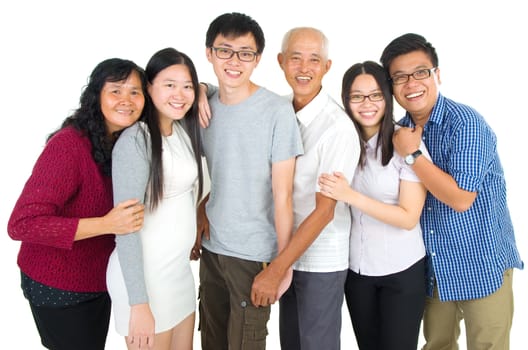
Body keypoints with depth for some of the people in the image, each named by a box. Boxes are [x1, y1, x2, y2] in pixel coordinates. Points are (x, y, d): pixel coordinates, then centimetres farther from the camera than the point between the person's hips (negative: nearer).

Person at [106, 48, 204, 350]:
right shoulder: (135, 141, -18)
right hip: (143, 273, -7)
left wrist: (200, 91, 2)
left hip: (180, 266, 7)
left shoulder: (184, 129, 4)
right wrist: (139, 304, -22)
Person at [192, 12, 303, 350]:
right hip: (211, 246, 5)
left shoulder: (277, 111, -14)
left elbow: (282, 194, -13)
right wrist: (203, 212, 0)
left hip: (254, 254, -5)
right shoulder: (206, 103, 2)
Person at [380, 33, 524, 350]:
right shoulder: (403, 130, 2)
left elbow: (460, 198, -25)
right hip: (434, 266, 6)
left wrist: (412, 154, -23)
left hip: (482, 265, -6)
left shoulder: (466, 123, -18)